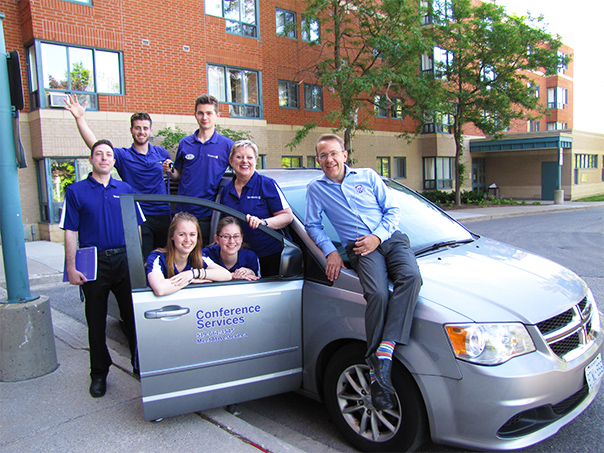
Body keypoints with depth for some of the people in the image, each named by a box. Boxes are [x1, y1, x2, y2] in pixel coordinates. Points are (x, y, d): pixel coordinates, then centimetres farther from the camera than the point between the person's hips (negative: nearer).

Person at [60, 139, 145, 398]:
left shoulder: (125, 190, 10)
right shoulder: (76, 192, 2)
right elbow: (70, 232, -2)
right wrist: (71, 267, -8)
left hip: (125, 260, 2)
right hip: (94, 263, -2)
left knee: (133, 316, 7)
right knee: (96, 321, 8)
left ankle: (140, 365, 22)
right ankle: (99, 374, 22)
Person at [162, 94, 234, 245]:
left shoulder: (227, 145, 0)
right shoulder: (185, 143, 9)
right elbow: (179, 175, 17)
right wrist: (170, 171, -5)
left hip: (208, 215, -3)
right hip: (182, 211, 3)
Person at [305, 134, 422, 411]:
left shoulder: (368, 176, 16)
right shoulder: (316, 189, 17)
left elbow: (393, 209, 12)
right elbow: (313, 226, 18)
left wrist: (378, 236, -6)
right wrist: (331, 252, 1)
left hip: (391, 238, 2)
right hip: (359, 248, -2)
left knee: (410, 276, -32)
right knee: (377, 294, -32)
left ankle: (385, 351, -38)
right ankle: (376, 370, -26)